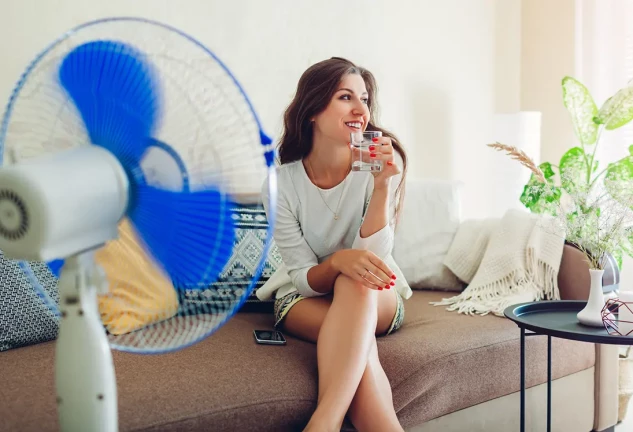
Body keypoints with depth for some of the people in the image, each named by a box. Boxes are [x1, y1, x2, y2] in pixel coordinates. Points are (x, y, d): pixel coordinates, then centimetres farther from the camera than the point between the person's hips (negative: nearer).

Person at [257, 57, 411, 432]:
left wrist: (382, 187, -34)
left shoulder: (384, 162, -16)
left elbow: (373, 258, -20)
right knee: (356, 333, -37)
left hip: (377, 299, 1)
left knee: (357, 284, -37)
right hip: (305, 297, 0)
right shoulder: (281, 183, -16)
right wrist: (338, 262, -39)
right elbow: (304, 276, -15)